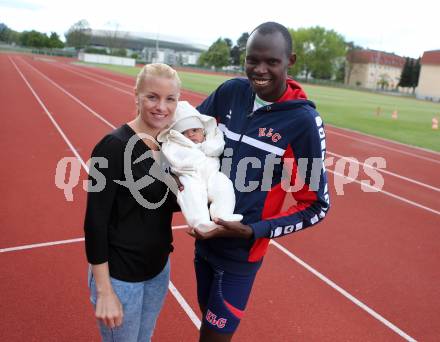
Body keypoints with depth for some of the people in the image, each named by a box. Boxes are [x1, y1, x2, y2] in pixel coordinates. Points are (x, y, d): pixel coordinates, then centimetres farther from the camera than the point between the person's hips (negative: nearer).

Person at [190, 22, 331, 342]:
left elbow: (317, 205, -13)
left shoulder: (304, 121, -18)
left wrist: (251, 231, -22)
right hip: (205, 237, 5)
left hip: (240, 253, -4)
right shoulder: (231, 91, -6)